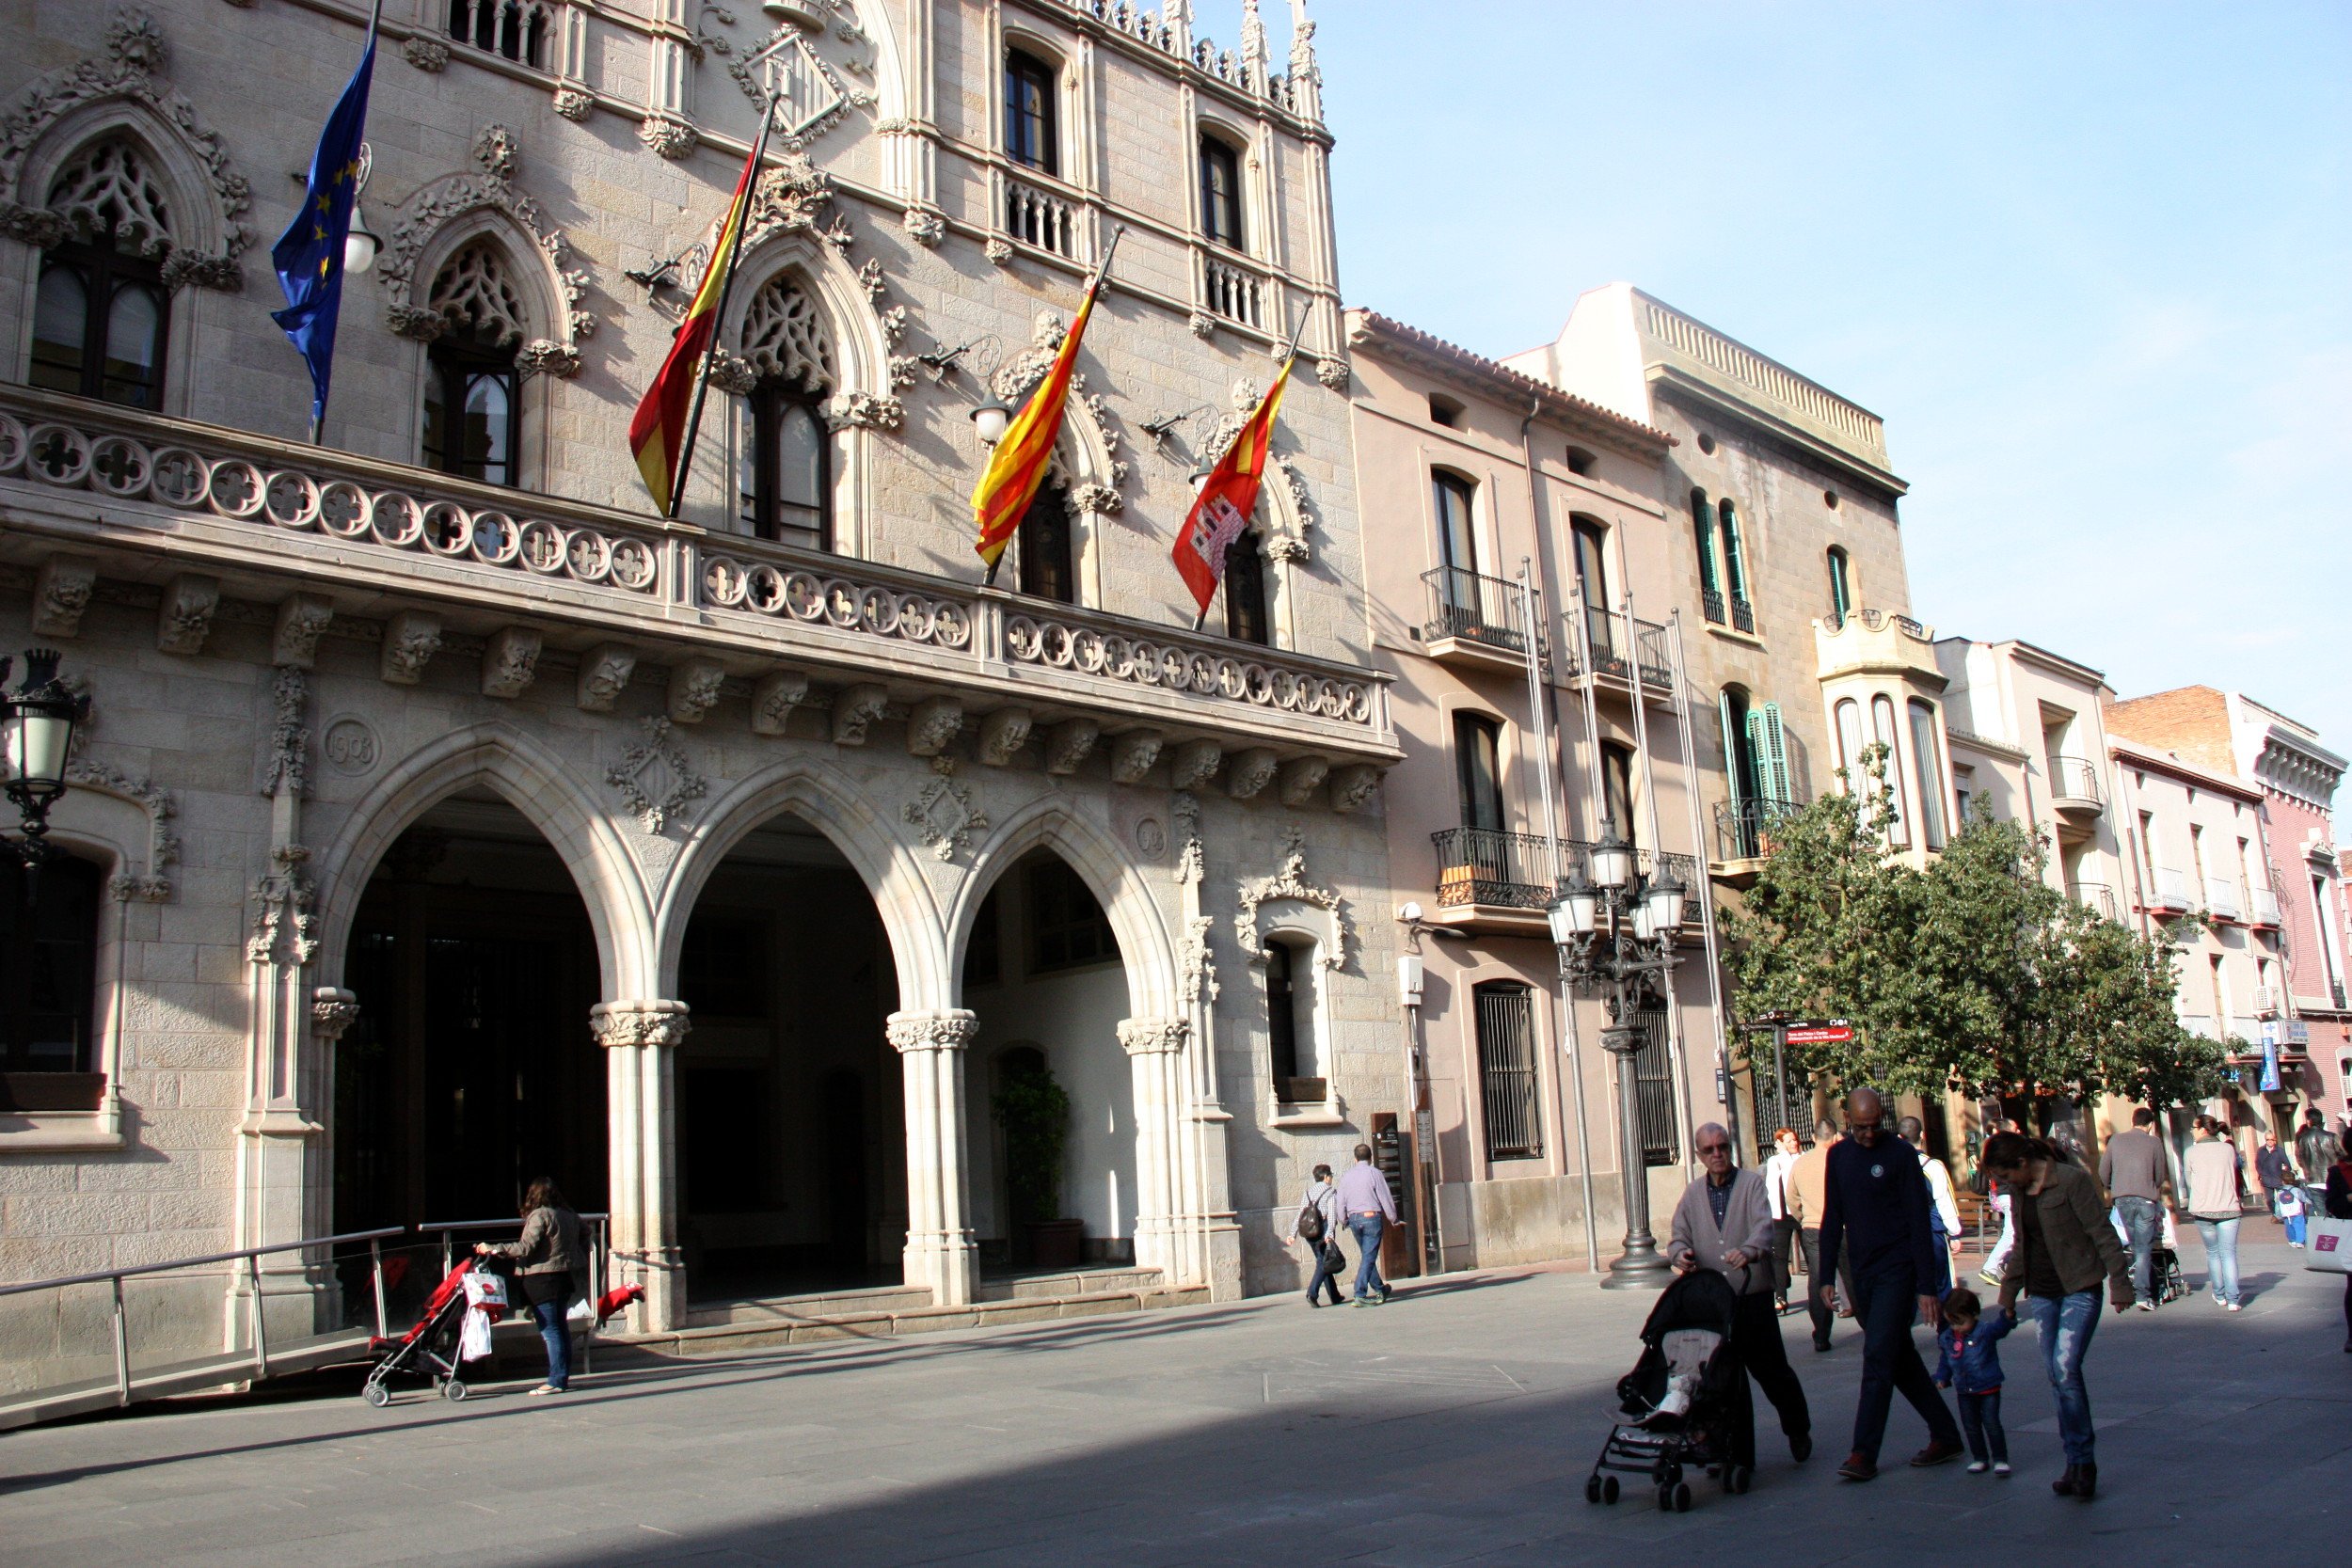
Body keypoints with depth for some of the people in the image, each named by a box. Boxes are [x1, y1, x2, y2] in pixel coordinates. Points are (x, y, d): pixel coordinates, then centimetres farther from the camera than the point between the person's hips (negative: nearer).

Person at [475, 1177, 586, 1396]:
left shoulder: (539, 1215, -12)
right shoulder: (569, 1214, 11)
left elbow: (525, 1248, -19)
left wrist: (492, 1248, -14)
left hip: (542, 1279, -8)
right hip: (565, 1277, 8)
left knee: (549, 1330, -6)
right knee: (560, 1326, 13)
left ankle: (556, 1380, -7)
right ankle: (563, 1375, 17)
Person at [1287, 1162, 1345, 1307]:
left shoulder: (1308, 1192, 14)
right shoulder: (1331, 1192, -1)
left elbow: (1300, 1213, 7)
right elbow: (1332, 1213, -14)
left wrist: (1293, 1233, 2)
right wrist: (1330, 1233, -23)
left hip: (1308, 1231, 6)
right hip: (1323, 1228, -6)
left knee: (1322, 1260, 14)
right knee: (1324, 1262, -5)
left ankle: (1335, 1296, 19)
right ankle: (1312, 1293, -22)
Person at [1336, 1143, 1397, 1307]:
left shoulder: (1347, 1176, 9)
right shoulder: (1374, 1173, -5)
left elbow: (1341, 1202, 10)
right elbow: (1385, 1198, -6)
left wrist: (1344, 1221, 22)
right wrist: (1393, 1218, 5)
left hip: (1354, 1219, 5)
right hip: (1372, 1217, -5)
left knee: (1368, 1255, 19)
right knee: (1369, 1257, -5)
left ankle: (1379, 1289, 31)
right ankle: (1360, 1295, -13)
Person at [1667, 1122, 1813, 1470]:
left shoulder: (1752, 1184, 0)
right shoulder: (1693, 1194, 12)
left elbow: (1765, 1225, -16)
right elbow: (1678, 1235, 9)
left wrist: (1749, 1250, -38)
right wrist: (1681, 1253, -15)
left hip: (1753, 1297, -3)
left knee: (1772, 1370, 5)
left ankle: (1798, 1431, 32)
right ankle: (1738, 1454, 13)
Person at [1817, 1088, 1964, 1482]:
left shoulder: (1901, 1155, -8)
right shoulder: (1838, 1156, 8)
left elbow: (1919, 1223, -10)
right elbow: (1833, 1218, 12)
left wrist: (1927, 1286, -14)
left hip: (1897, 1271, -6)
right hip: (1863, 1274, 6)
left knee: (1878, 1358, -10)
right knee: (1901, 1360, 12)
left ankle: (1864, 1453, -8)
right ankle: (1945, 1436, 24)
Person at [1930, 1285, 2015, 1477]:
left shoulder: (1985, 1331, -14)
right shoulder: (1947, 1338, 0)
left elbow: (2000, 1327, -32)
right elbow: (1945, 1360, 14)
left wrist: (2008, 1315, -51)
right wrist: (1942, 1378, 6)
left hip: (1988, 1389, -5)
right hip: (1964, 1392, 5)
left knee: (1991, 1424, -4)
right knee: (1971, 1426, 11)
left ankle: (2000, 1459, 9)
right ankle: (1979, 1458, 25)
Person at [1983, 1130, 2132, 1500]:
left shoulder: (2073, 1180, -13)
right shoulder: (2019, 1190, 8)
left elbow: (2103, 1234, -13)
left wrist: (2120, 1285, -15)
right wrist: (2008, 1293, 20)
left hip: (2080, 1289, -7)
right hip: (2042, 1294, 7)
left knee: (2066, 1368, -16)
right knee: (2056, 1377, 5)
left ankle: (2084, 1461, -2)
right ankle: (2076, 1464, 13)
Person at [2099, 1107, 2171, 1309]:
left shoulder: (2116, 1140, 6)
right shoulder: (2154, 1142, -1)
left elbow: (2103, 1170, 8)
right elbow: (2161, 1175, 4)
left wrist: (2110, 1188, 26)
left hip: (2122, 1198, 3)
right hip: (2146, 1199, -3)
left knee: (2136, 1245, 15)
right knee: (2144, 1248, -1)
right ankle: (2143, 1294, -7)